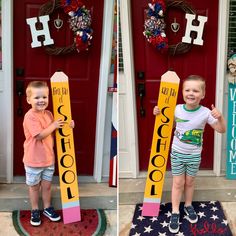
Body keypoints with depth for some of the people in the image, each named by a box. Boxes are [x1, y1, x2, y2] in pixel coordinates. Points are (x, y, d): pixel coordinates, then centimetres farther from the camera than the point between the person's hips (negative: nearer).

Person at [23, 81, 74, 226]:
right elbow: (39, 135, -28)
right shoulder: (30, 117, -21)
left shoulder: (48, 114, 1)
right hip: (33, 160, -5)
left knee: (47, 185, 17)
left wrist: (68, 126, -2)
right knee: (34, 186, 14)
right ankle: (35, 210, 30)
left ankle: (47, 208, 35)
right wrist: (54, 126, -20)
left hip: (49, 158, 5)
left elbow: (55, 132, 14)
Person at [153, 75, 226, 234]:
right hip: (177, 152, 1)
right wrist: (158, 113, -8)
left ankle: (188, 205, 39)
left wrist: (220, 117, -34)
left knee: (190, 181, 16)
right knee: (178, 182, 6)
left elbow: (222, 130, -15)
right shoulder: (177, 109, -11)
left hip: (194, 155, 0)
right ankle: (175, 212, 17)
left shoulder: (205, 113, -17)